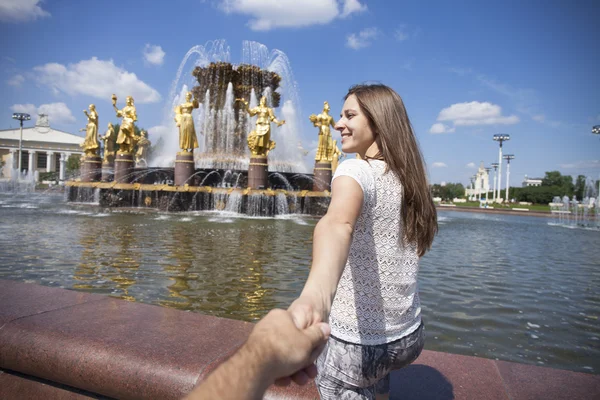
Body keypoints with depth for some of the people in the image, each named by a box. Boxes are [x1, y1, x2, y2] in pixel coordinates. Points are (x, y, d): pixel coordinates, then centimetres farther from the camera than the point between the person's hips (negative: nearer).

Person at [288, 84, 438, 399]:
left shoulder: (356, 170, -19)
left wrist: (315, 294, -59)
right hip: (408, 335, 7)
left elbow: (338, 223, -42)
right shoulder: (411, 177, 2)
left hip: (354, 341, -6)